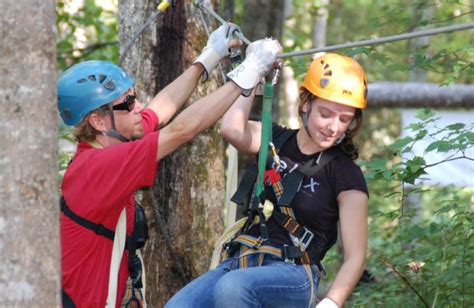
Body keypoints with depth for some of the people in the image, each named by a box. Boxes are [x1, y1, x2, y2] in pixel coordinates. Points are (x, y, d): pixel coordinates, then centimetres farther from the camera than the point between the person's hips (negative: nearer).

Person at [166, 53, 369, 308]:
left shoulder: (346, 176, -2)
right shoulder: (276, 141, 11)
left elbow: (355, 257, -6)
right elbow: (231, 129, -11)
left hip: (293, 278, -5)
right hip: (240, 264, 5)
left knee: (232, 287, -38)